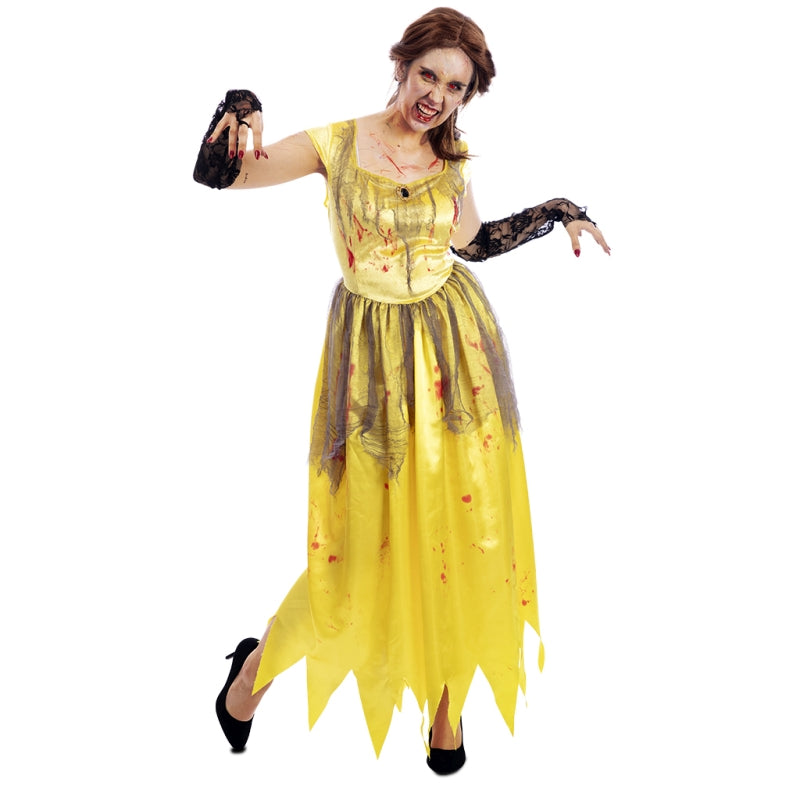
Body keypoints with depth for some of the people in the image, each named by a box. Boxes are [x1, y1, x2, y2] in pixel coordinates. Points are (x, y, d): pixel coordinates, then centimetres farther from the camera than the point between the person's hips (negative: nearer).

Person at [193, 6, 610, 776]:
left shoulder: (451, 157, 5)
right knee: (368, 534, 1)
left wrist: (558, 211, 16)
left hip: (456, 344, 4)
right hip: (374, 354, -3)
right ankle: (258, 665, 28)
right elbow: (216, 174, -6)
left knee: (459, 523, 8)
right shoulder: (338, 144, -5)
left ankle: (445, 695, 30)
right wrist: (239, 108, -25)